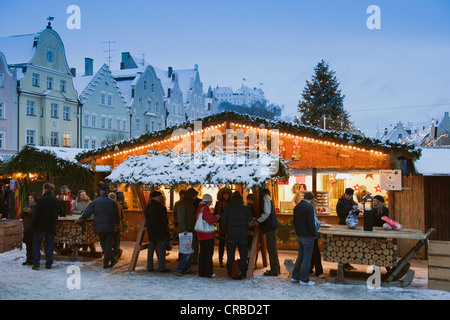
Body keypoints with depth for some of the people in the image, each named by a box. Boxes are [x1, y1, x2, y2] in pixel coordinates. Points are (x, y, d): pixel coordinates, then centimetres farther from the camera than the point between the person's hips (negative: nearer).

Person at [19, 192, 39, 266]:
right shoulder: (27, 206, 16)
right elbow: (20, 216, 13)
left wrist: (30, 212, -20)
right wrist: (23, 211, -6)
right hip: (27, 228, 6)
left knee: (34, 244, -6)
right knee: (28, 245, 9)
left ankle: (33, 260, -1)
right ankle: (28, 259, 15)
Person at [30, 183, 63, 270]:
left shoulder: (40, 200, -11)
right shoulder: (56, 201, 1)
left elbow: (35, 215, -11)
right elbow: (61, 213, 11)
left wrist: (33, 226, -4)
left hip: (41, 227, -3)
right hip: (52, 227, 3)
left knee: (36, 244, 8)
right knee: (50, 245, 9)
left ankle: (36, 264, 1)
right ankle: (49, 264, 9)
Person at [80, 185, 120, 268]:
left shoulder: (94, 202, -1)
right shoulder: (112, 202, 3)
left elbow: (86, 213, -2)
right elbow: (117, 216, 7)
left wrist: (82, 218, 19)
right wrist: (117, 225, 22)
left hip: (100, 227, -1)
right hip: (111, 227, 1)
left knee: (103, 245, 15)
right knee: (108, 245, 7)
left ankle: (113, 259, 12)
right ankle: (106, 263, 7)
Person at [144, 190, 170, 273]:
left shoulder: (147, 207, 6)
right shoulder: (160, 207, -16)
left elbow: (147, 220, 11)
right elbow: (164, 220, -13)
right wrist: (166, 225, 6)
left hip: (150, 231, 7)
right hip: (160, 231, -7)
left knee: (150, 249, 13)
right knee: (161, 249, 0)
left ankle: (149, 267, 18)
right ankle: (161, 268, 2)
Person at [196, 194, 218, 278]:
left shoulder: (199, 208, 11)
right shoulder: (205, 208, -16)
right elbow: (210, 221, -21)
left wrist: (213, 217, 16)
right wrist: (216, 217, -3)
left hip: (201, 235, 9)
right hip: (208, 235, -9)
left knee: (202, 253, 14)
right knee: (209, 254, -1)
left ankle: (201, 272, 19)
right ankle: (208, 273, 2)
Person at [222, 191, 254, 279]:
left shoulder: (227, 209, -4)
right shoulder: (246, 209, -2)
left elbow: (224, 222, -2)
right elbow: (250, 222, -3)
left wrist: (226, 232, 13)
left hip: (231, 236, 0)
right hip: (243, 236, 1)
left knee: (230, 255, 10)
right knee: (243, 255, 11)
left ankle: (230, 272, 14)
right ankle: (243, 273, 13)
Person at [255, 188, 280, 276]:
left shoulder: (265, 197, -10)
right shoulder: (267, 198, 17)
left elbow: (267, 213, -20)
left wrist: (257, 221, -12)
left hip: (270, 226, -10)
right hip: (271, 226, 10)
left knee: (271, 249, -6)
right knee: (272, 248, 15)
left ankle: (274, 271, -2)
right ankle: (275, 269, 22)